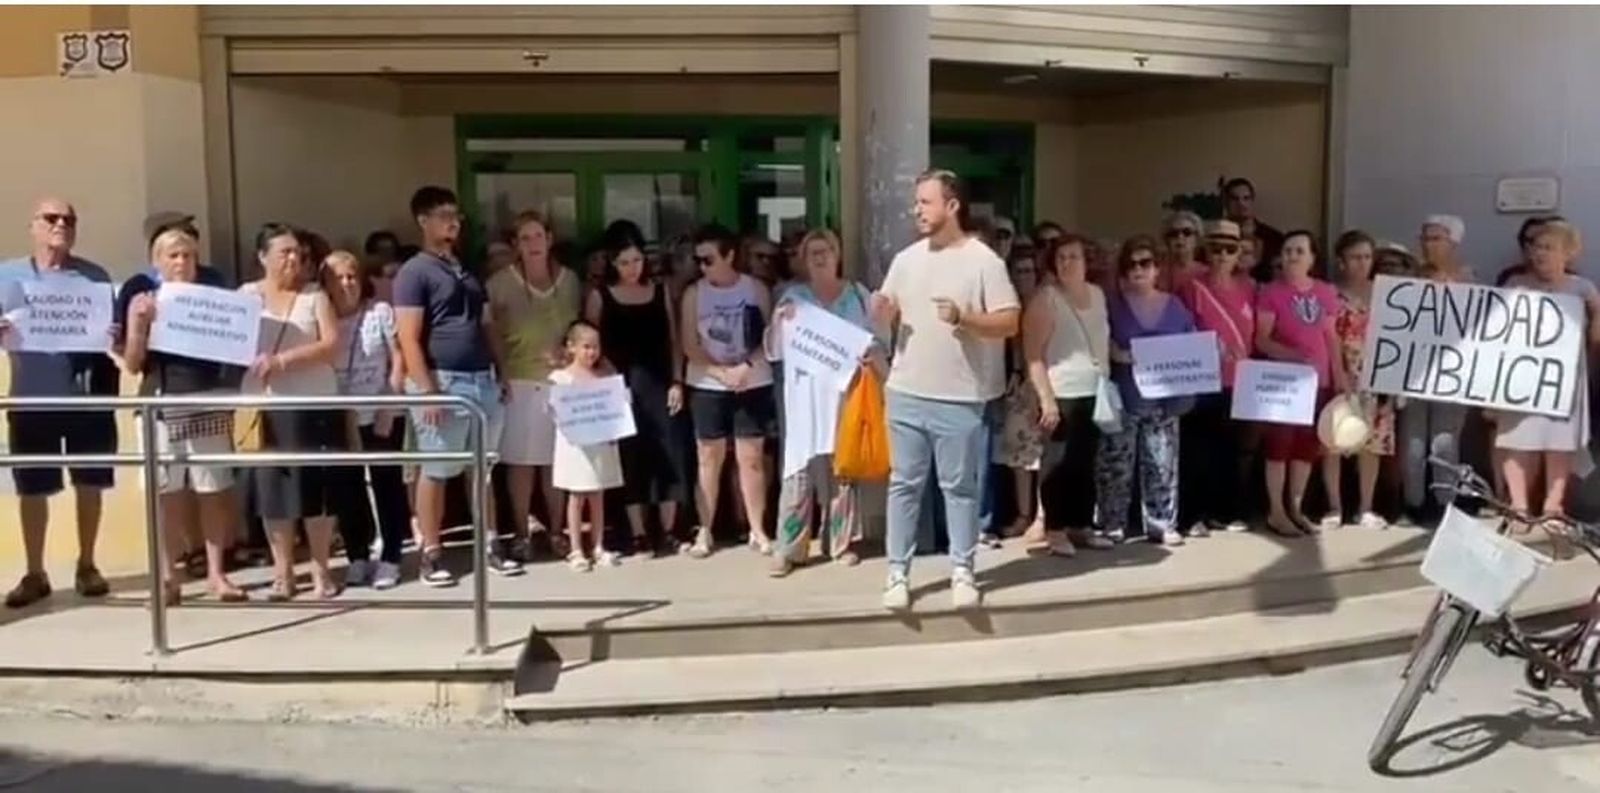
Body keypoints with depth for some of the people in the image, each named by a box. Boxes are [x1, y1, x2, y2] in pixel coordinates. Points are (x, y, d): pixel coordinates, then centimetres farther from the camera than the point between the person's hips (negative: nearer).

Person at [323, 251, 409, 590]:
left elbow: (398, 360, -2)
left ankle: (389, 559, 8)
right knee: (347, 488, 6)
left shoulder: (380, 311, 0)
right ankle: (358, 557, 17)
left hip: (381, 416, -2)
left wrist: (389, 409, -9)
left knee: (387, 485, 2)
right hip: (340, 420, 2)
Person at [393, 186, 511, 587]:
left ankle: (489, 547, 18)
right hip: (444, 381, -7)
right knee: (435, 471, 0)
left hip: (482, 380, 7)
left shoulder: (468, 271, 17)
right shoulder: (414, 272, -5)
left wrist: (501, 373, 13)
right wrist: (426, 390, -18)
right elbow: (408, 339, -12)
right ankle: (431, 554, 8)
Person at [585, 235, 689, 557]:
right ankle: (639, 534, 7)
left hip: (660, 383, 2)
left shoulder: (661, 291, 9)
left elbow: (673, 341, 10)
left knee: (668, 455, 0)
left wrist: (677, 382, 2)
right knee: (630, 458, 0)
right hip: (621, 387, -2)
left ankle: (669, 531, 9)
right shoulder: (600, 296, 3)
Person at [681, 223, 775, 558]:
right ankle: (704, 531, 12)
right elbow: (690, 346, -2)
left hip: (753, 385, -1)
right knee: (709, 458, 5)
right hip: (708, 386, 1)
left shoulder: (756, 289, -2)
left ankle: (758, 530, 12)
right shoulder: (694, 293, -1)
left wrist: (746, 366, -16)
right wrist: (721, 371, -14)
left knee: (752, 457, 2)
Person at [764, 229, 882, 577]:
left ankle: (843, 543, 17)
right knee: (799, 471, -4)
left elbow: (875, 341, 8)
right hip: (805, 397, -1)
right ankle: (788, 549, -1)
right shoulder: (794, 297, 6)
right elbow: (774, 352, 4)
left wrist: (877, 361, -13)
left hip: (845, 394, 1)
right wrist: (780, 322, -13)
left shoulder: (858, 294, 8)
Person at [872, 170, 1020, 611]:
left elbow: (1009, 323, -9)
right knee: (904, 484, 8)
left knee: (959, 487, 7)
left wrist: (964, 317, -23)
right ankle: (898, 573, 17)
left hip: (960, 398, -4)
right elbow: (886, 318, 14)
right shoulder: (906, 259, 8)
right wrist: (881, 313, -9)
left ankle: (962, 572, 19)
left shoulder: (983, 260, -6)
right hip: (906, 393, 4)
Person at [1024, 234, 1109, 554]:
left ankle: (1081, 525, 19)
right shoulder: (1045, 298, -7)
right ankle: (1052, 529, 4)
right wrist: (1046, 398, -19)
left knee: (1085, 462, 10)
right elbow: (1033, 354, -12)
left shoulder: (1097, 294, 13)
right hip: (1062, 394, -6)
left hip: (1094, 392, 6)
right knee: (1058, 462, -4)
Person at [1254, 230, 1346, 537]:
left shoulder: (1326, 293, 10)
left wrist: (1338, 373, 7)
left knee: (1309, 444, 9)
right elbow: (1261, 340, -9)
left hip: (1318, 379, 5)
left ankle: (1295, 507, 20)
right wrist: (1293, 355, -23)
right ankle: (1276, 511, 3)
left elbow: (1331, 336, 16)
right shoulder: (1271, 292, -5)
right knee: (1281, 442, -4)